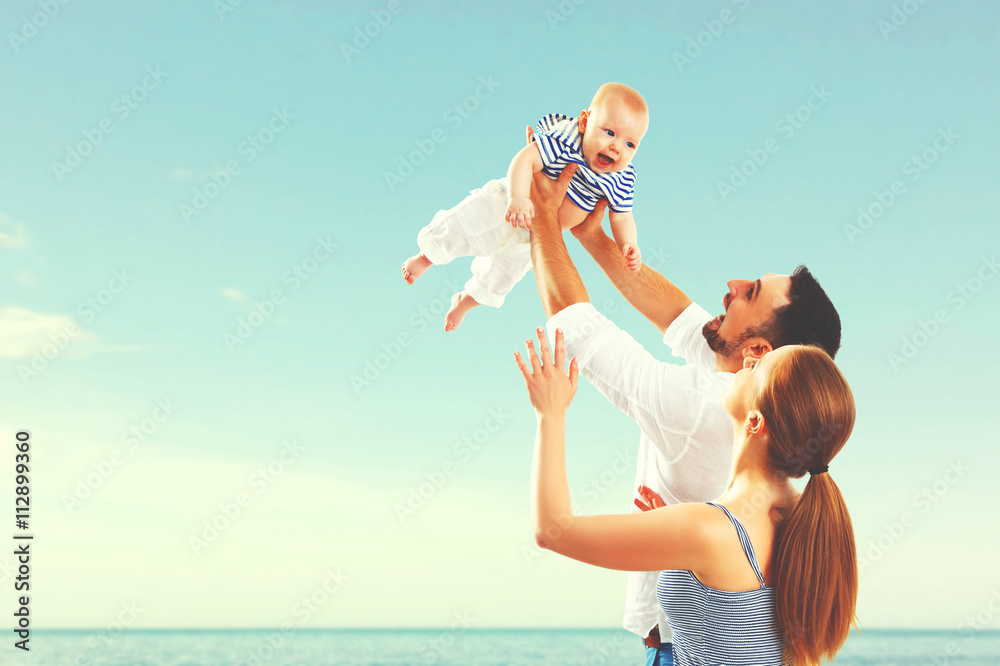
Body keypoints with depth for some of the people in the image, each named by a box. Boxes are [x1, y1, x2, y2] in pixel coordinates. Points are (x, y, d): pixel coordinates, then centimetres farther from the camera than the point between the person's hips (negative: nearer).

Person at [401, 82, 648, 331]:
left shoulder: (621, 181, -18)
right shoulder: (566, 139, -34)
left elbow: (622, 217, -6)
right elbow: (524, 160, -39)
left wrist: (628, 245, -25)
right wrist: (518, 197, -53)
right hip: (506, 208, -5)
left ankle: (465, 300, 54)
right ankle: (426, 257, 27)